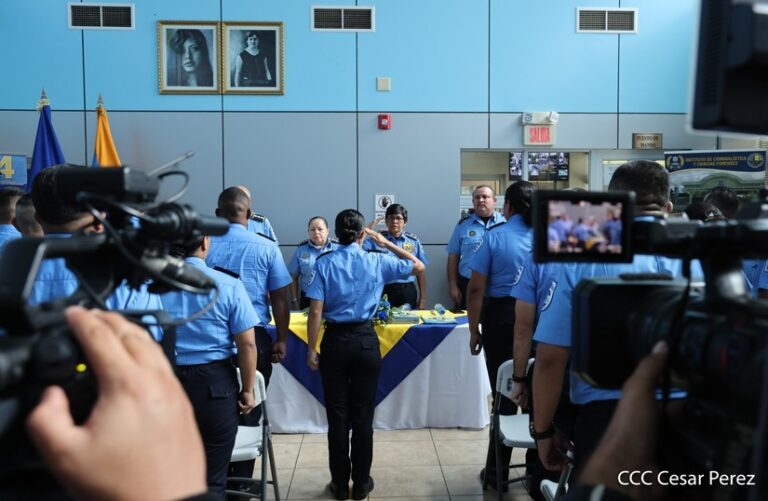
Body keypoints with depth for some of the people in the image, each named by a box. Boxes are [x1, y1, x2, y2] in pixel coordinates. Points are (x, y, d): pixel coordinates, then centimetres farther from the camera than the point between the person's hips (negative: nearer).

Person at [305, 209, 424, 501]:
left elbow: (315, 312, -10)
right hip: (366, 341, 1)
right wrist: (385, 243, 13)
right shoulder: (377, 262, -3)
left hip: (335, 342, 0)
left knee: (337, 416, 8)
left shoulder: (323, 264, -5)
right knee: (363, 416, 9)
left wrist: (311, 349, -2)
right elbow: (418, 266, 12)